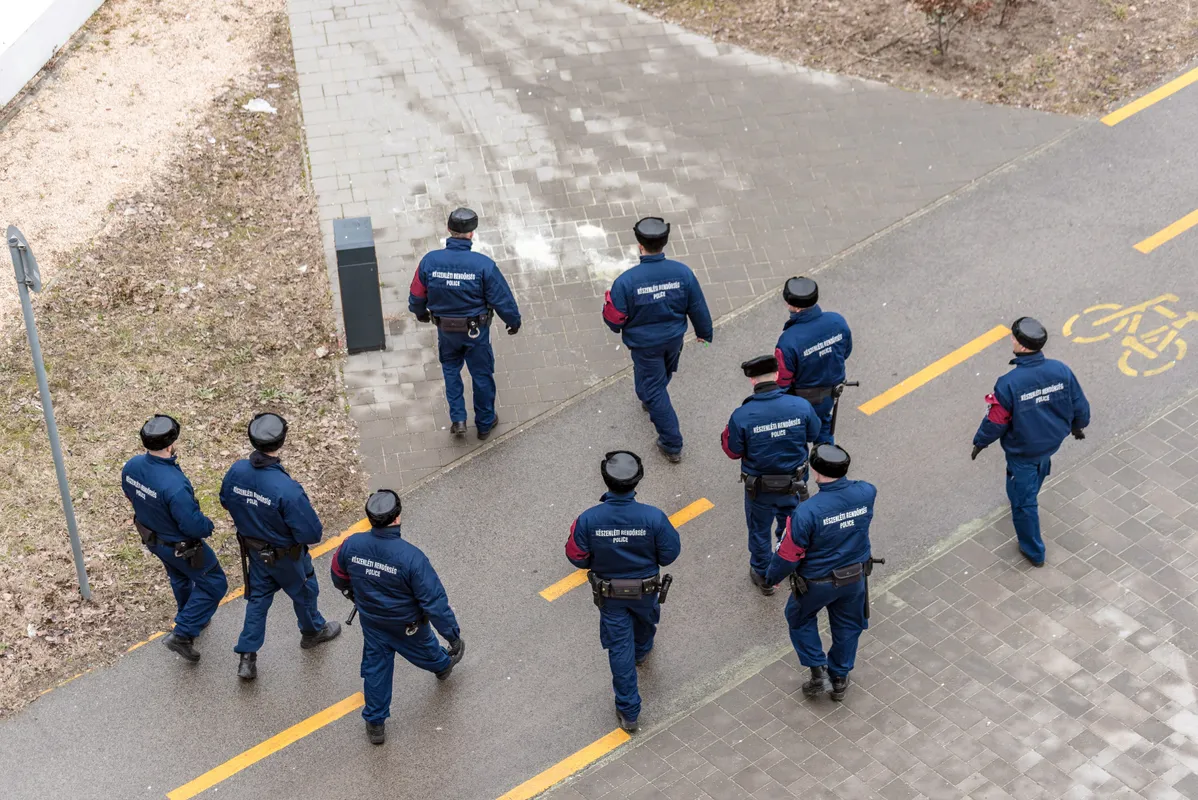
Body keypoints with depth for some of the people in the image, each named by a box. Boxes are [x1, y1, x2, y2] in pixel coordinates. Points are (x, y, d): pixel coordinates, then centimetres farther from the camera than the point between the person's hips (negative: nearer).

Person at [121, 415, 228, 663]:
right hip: (181, 547, -8)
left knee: (180, 578, 33)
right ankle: (182, 634, 15)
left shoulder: (131, 466, -18)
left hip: (152, 538, 8)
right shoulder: (174, 485, -42)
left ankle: (191, 619, 56)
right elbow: (194, 526, -31)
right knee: (213, 584, 15)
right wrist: (208, 525, -10)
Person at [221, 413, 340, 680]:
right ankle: (312, 632, 51)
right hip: (286, 556, -5)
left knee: (258, 598, 24)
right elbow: (311, 533, -32)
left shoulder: (236, 471, -21)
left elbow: (226, 501, 1)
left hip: (254, 550, 5)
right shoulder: (287, 489, -40)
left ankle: (247, 658, 28)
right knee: (304, 592, 25)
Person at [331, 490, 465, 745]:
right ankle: (442, 665, 64)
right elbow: (434, 601, -31)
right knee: (424, 648, 30)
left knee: (375, 667, 23)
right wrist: (453, 635, -17)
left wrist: (354, 595, 21)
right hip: (407, 625, -2)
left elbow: (339, 578, -2)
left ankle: (375, 724, 36)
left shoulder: (351, 545, -26)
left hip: (371, 621, 2)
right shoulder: (410, 557, -39)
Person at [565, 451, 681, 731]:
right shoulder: (653, 517, -31)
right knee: (645, 618, 35)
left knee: (620, 649, 15)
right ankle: (642, 651, 68)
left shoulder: (588, 519, -29)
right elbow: (669, 554, -17)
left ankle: (628, 713, 23)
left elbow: (577, 557, -16)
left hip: (609, 594, -1)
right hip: (645, 589, 1)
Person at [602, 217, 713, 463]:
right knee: (663, 374, 33)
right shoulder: (682, 272, -21)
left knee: (654, 388, 13)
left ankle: (672, 445, 18)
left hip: (644, 343, -4)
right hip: (674, 338, 4)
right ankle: (650, 401, 64)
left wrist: (618, 328, 6)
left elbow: (614, 318, -19)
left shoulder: (626, 281, -31)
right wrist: (704, 333, 11)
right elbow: (698, 307, -7)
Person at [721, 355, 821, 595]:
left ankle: (763, 577, 43)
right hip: (794, 483, 2)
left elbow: (732, 452, -14)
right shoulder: (801, 406, -22)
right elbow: (813, 434, -3)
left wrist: (728, 428, 2)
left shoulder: (741, 416, -28)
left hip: (759, 488, -2)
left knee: (759, 530, 24)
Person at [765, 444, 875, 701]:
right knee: (848, 625, 27)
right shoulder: (866, 494, -21)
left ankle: (818, 671, 24)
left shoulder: (806, 512, -33)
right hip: (855, 577, 4)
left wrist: (771, 577, -2)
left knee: (800, 619, 26)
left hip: (817, 582, -4)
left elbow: (788, 554, -21)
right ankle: (839, 679, 41)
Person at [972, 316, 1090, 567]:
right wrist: (1077, 425, 17)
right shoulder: (1061, 371, -20)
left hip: (1022, 451, -6)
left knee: (1023, 500, 15)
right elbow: (1080, 406, -6)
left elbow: (996, 422, -21)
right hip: (1052, 441, 6)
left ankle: (1033, 551, 31)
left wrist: (980, 442, 0)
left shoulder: (1009, 384, -34)